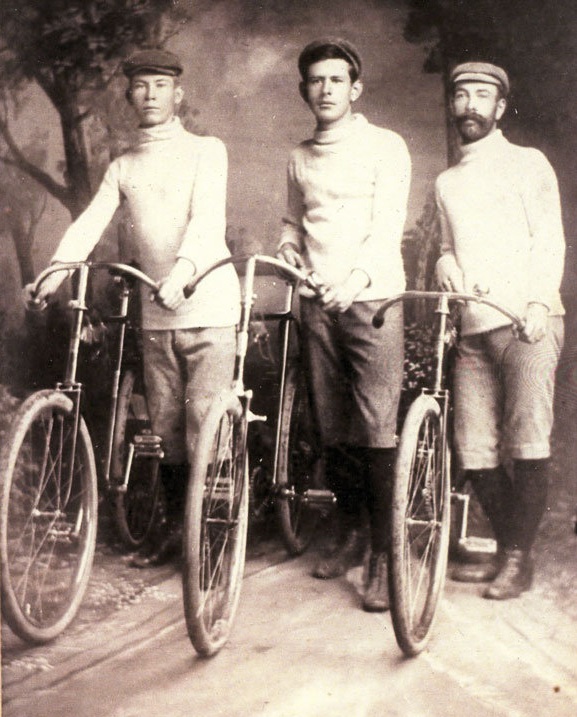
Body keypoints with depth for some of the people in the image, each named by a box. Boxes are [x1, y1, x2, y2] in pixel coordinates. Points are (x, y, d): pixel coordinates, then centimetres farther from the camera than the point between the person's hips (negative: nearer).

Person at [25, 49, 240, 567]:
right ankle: (174, 529, 24)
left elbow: (206, 217, -17)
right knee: (165, 427, 10)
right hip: (156, 315, 5)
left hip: (209, 310, -5)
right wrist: (55, 271, -18)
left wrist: (183, 269, -35)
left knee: (206, 428, -7)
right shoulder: (123, 168, 13)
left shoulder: (206, 151, 0)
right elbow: (90, 223, 1)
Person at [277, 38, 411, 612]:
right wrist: (288, 249, 2)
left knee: (378, 429, -11)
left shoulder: (386, 147, 1)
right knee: (332, 428, 8)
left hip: (372, 299, -5)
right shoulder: (300, 158, 17)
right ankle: (349, 535, 22)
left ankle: (384, 554, -7)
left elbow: (388, 224, -10)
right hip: (317, 302, 5)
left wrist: (358, 275, -28)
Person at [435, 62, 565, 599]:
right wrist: (446, 262, 2)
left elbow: (550, 240, -1)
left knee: (527, 440, -13)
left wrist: (538, 301, -17)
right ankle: (505, 549, 13)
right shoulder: (447, 182, 23)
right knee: (474, 449, 0)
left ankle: (519, 558, -5)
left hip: (528, 321, -5)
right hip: (473, 328, 5)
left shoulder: (528, 163, 8)